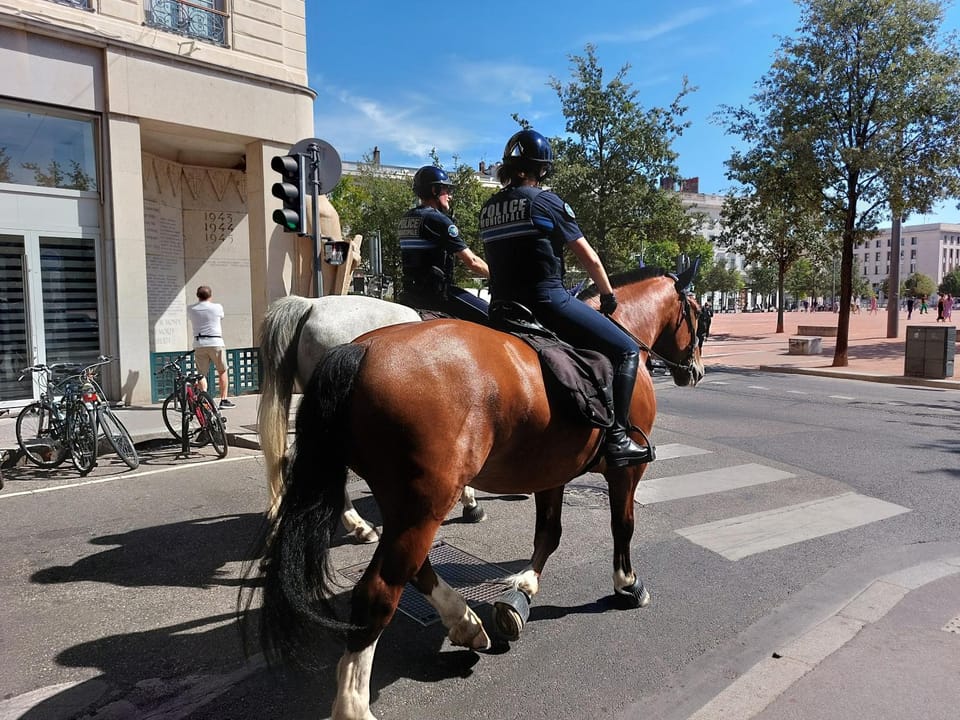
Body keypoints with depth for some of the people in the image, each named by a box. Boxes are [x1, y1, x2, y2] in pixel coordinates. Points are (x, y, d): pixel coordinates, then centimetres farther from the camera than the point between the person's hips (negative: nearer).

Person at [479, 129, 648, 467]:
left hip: (502, 306, 8)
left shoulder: (488, 208, 13)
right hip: (547, 301, -7)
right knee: (626, 350, -1)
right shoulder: (546, 201, -6)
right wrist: (608, 295, 13)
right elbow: (589, 259, -2)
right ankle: (616, 437, -10)